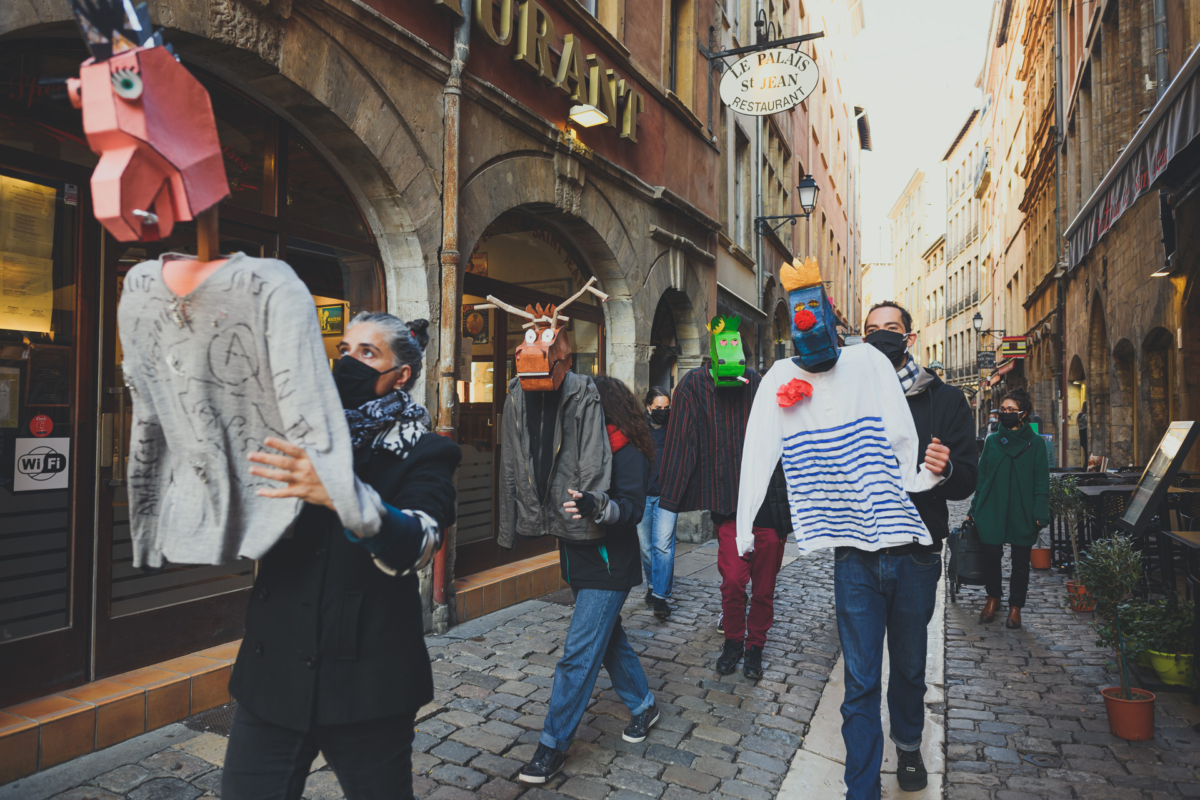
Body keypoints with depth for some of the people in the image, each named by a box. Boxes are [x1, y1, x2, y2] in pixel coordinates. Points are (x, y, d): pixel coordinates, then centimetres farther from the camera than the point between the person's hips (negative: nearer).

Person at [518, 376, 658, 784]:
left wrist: (596, 507, -40)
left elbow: (633, 506, -23)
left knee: (578, 655, -4)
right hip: (581, 562, 8)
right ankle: (643, 706, 41)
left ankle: (553, 746, 9)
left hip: (609, 567, -8)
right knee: (608, 639, 20)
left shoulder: (628, 451, -14)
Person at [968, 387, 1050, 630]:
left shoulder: (1036, 443, 2)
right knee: (991, 555, 2)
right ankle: (993, 597, 25)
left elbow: (1042, 482, 0)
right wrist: (975, 509, 6)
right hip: (992, 511, 2)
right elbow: (981, 476, 9)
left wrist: (1040, 513, -8)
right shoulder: (992, 441, 7)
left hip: (1022, 514, -1)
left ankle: (1015, 606, 21)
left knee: (1021, 560, 7)